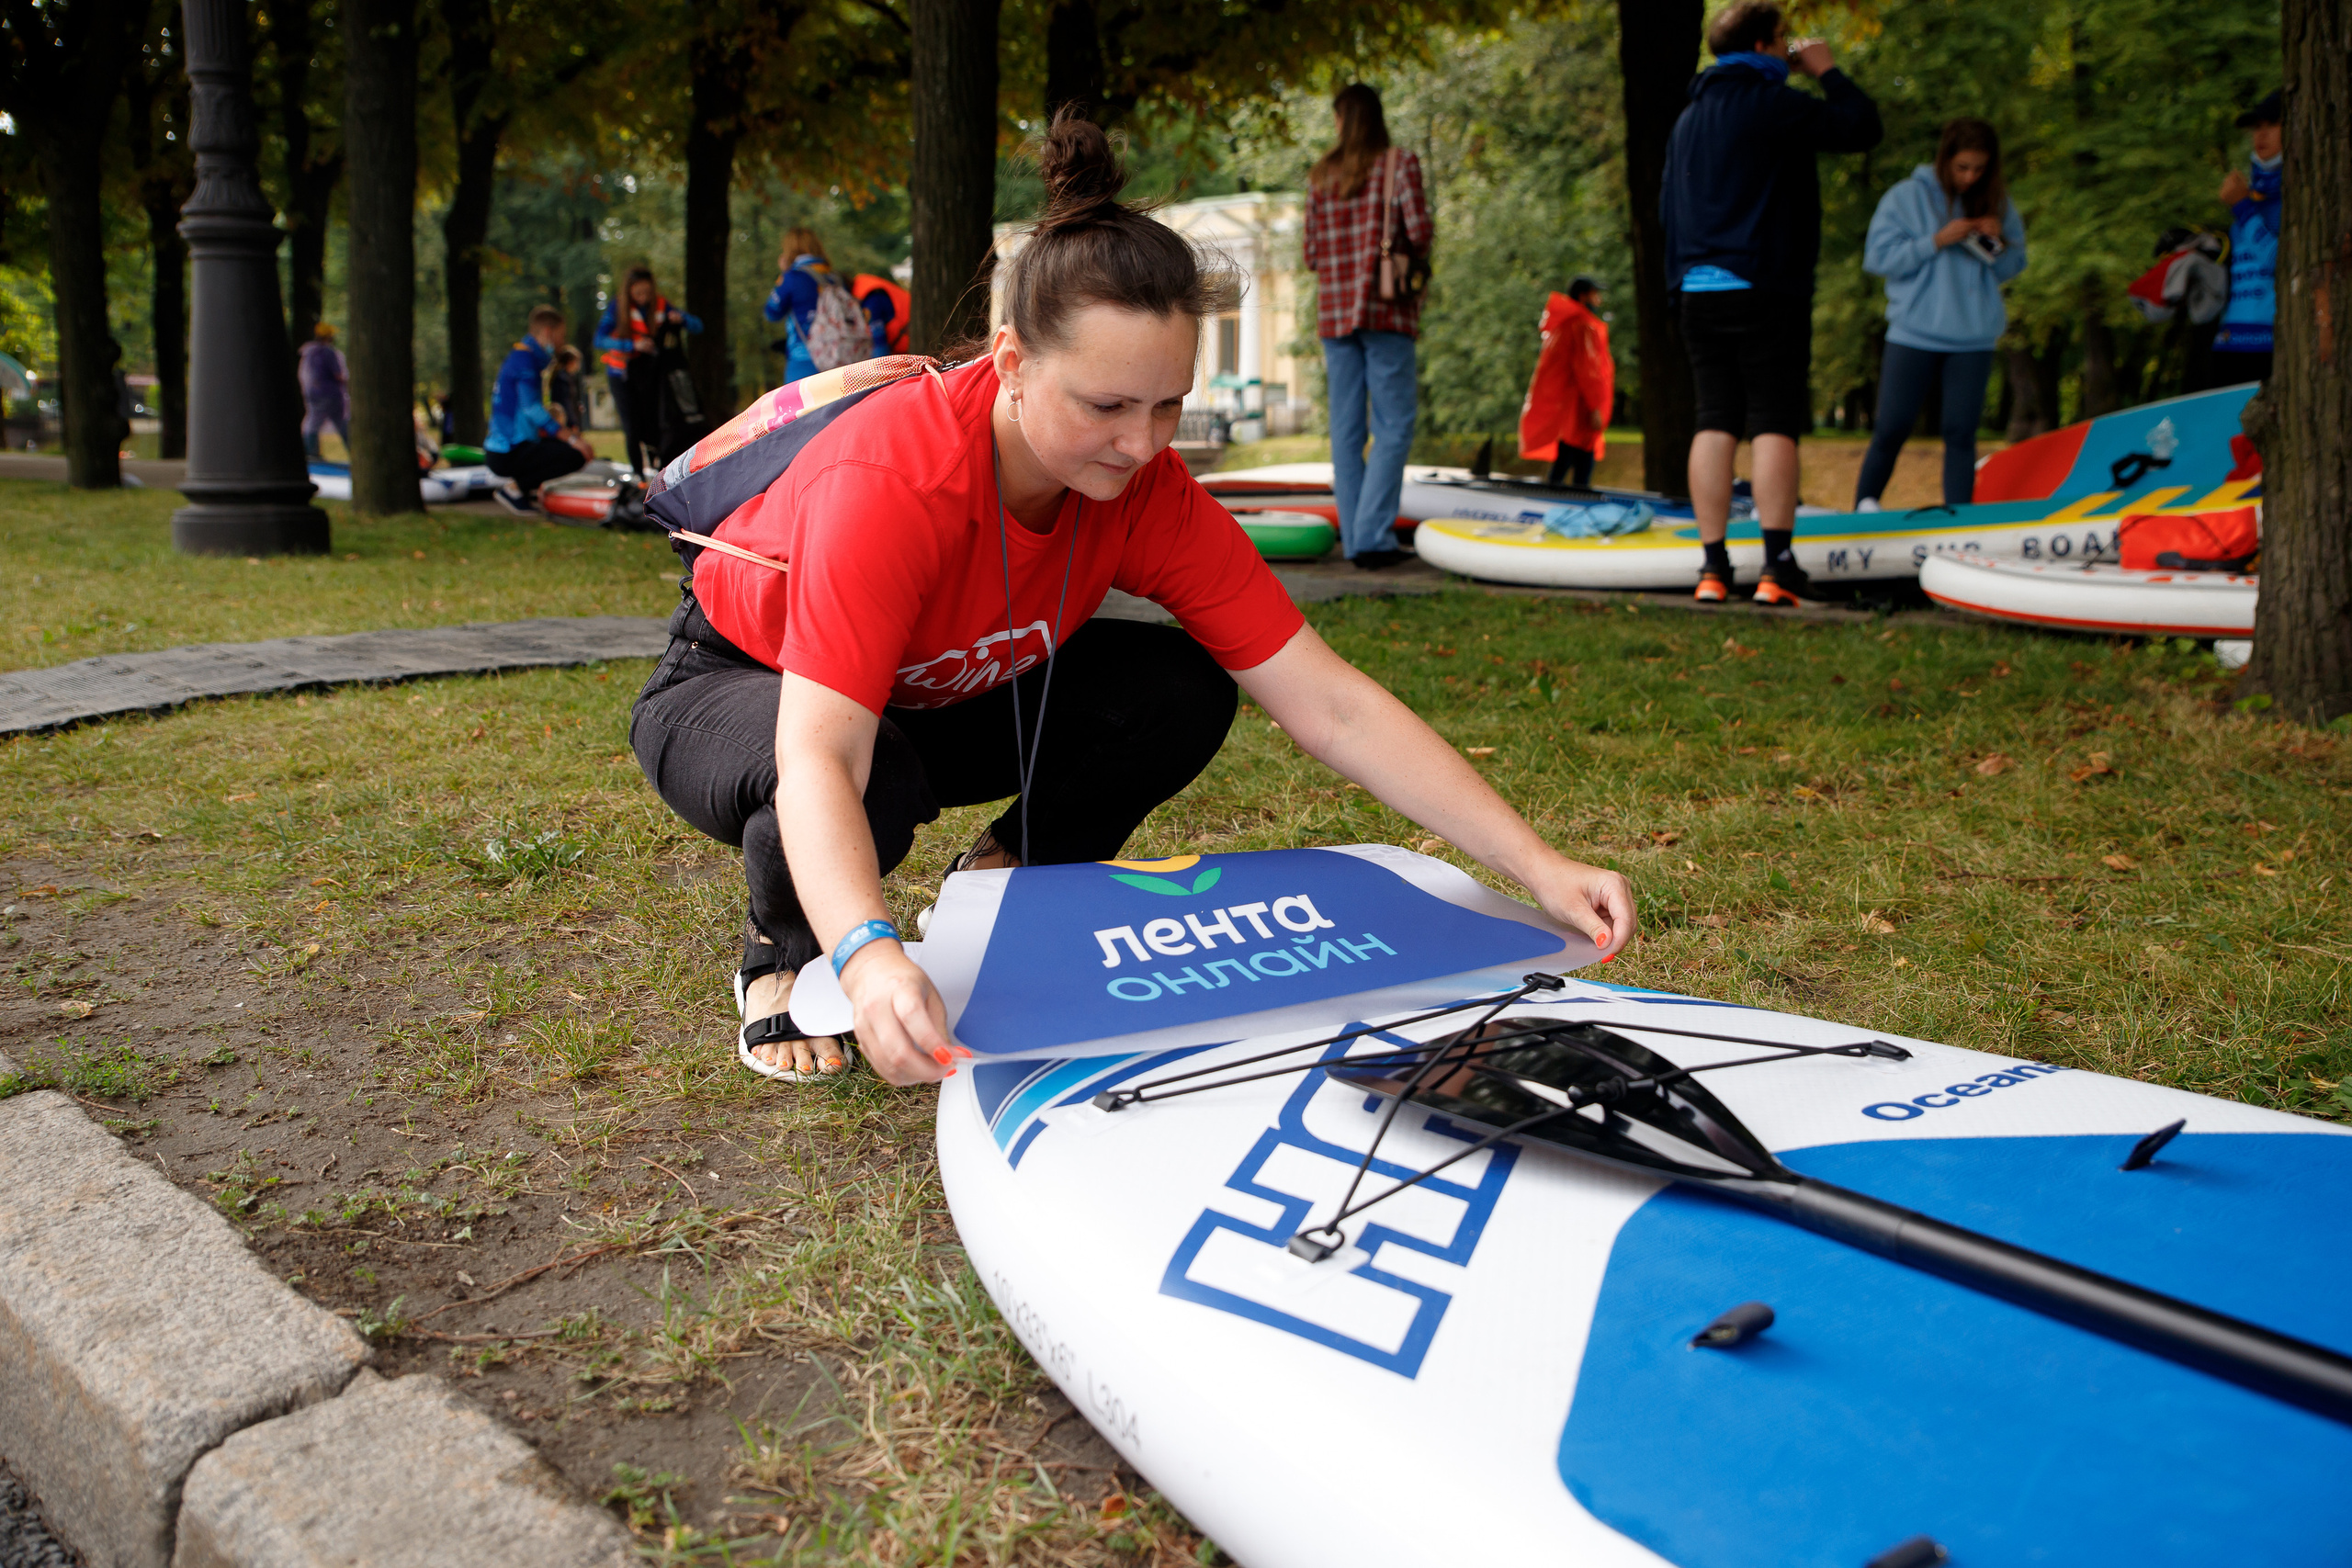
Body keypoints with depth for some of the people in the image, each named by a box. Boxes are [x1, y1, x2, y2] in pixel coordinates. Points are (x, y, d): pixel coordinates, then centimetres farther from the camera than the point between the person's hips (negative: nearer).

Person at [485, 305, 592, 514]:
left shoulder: (524, 354, 19)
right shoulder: (525, 356, -11)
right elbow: (531, 407, -20)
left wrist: (566, 432, 8)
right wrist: (570, 439, -19)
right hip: (507, 455, -10)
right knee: (575, 455, -21)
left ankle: (519, 484, 7)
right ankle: (514, 487, -11)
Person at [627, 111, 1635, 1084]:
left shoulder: (1153, 497, -22)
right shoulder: (891, 481, -39)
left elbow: (1332, 707, -23)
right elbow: (819, 759, -46)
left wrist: (1537, 868, -29)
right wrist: (867, 960, -65)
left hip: (945, 697, 5)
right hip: (734, 689, -4)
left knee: (1181, 693, -18)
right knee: (877, 783, -39)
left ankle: (1000, 884, 6)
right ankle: (783, 952, -4)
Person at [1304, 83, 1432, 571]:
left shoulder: (1320, 175, 9)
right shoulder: (1399, 164, -1)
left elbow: (1312, 252, 8)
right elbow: (1419, 232, -10)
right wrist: (1409, 258, 11)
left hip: (1333, 309, 4)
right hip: (1386, 310, -4)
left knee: (1345, 429, 6)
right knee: (1393, 426, -2)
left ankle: (1354, 539, 5)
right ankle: (1373, 536, -12)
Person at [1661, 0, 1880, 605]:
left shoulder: (1688, 117, 18)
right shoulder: (1774, 103, -5)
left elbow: (1667, 205, 22)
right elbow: (1862, 127, -6)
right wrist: (1827, 71, 8)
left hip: (1698, 289, 6)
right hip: (1764, 288, -6)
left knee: (1715, 423, 4)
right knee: (1774, 424, -5)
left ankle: (1714, 567, 2)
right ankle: (1777, 565, -9)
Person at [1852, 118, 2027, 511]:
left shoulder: (1998, 205, 9)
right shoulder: (1906, 198, -1)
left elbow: (2010, 269, 14)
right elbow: (1879, 258, -8)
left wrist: (1999, 243, -7)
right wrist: (1937, 240, -16)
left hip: (1973, 339, 3)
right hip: (1913, 335, -2)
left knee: (1962, 433, 0)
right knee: (1892, 430, -1)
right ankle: (1864, 508, 13)